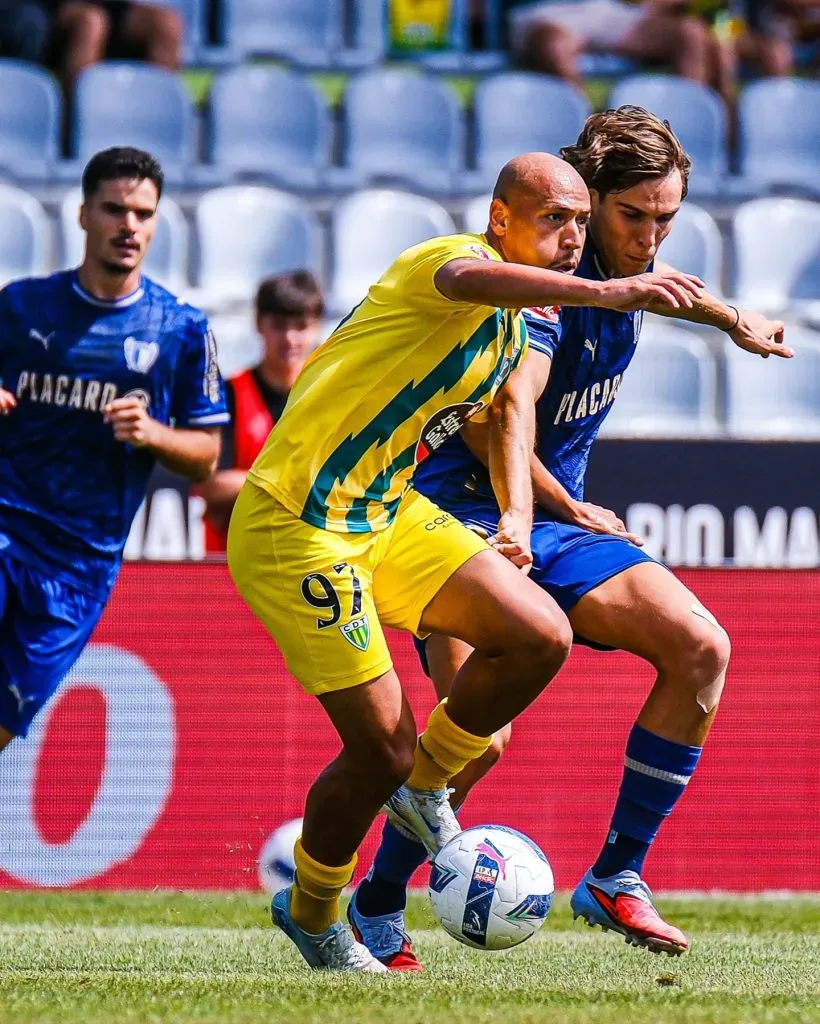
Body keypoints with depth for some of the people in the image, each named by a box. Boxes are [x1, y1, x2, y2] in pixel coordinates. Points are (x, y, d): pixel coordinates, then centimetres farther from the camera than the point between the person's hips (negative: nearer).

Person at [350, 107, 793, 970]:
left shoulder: (620, 264, 7)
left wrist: (733, 321, 48)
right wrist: (574, 514, -14)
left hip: (557, 525, 8)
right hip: (464, 520, -8)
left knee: (699, 648, -11)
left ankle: (616, 878, -3)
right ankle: (375, 906, -1)